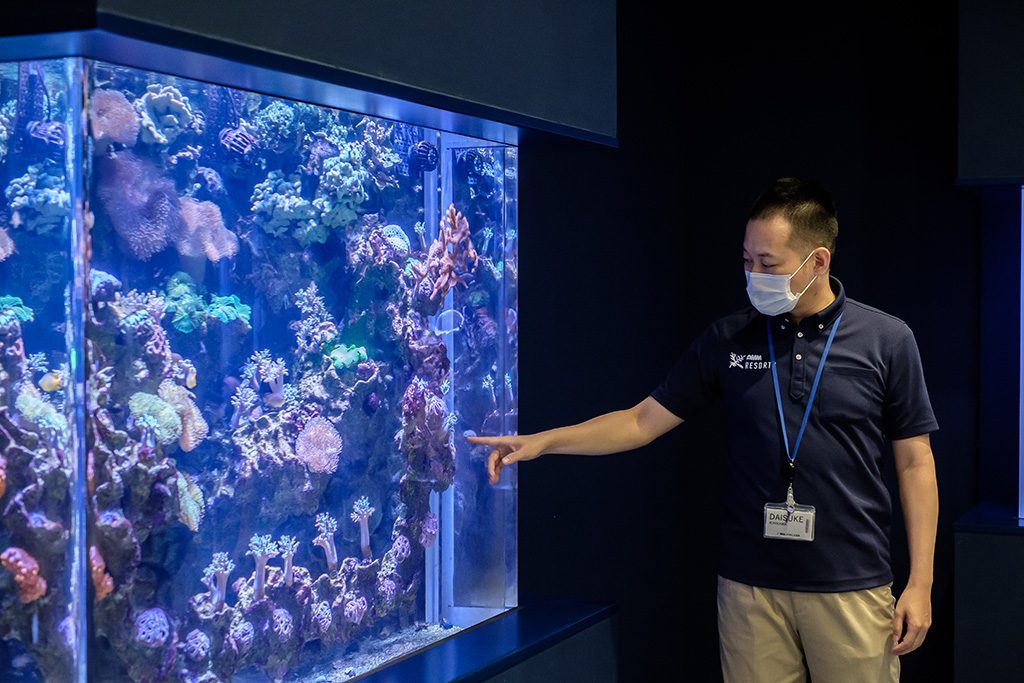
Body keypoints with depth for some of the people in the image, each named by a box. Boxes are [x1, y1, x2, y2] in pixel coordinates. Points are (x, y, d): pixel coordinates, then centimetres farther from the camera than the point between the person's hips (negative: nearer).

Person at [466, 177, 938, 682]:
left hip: (852, 586, -1)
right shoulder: (727, 339, 2)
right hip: (750, 584, 2)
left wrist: (920, 584, -3)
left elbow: (914, 462, 0)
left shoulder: (887, 341, -3)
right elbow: (644, 420, 5)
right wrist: (542, 441, -6)